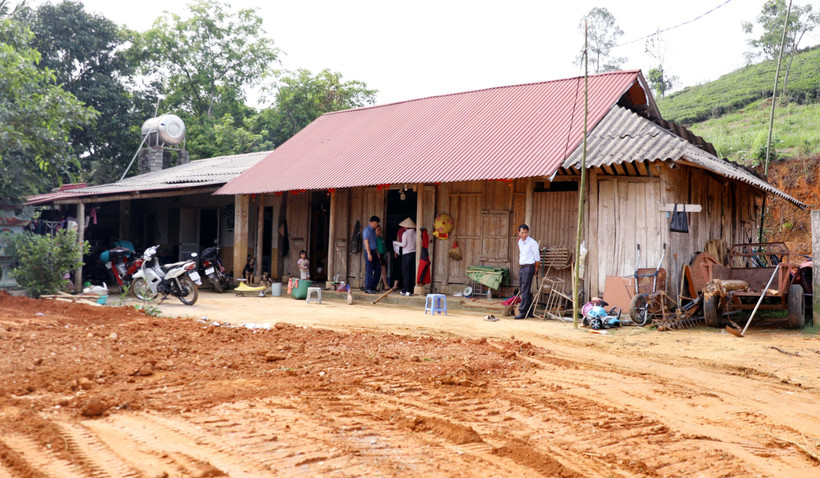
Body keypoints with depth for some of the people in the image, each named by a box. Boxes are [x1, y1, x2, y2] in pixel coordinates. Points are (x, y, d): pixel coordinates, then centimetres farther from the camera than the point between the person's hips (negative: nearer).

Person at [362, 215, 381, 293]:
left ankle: (373, 286, 15)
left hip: (374, 252, 9)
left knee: (378, 269, 7)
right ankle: (367, 288, -2)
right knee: (369, 271, -7)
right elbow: (366, 242, -14)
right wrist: (369, 254, -19)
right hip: (369, 252, -9)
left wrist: (377, 252, 15)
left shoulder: (373, 230, 17)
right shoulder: (367, 230, -9)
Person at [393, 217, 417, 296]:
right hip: (414, 253, 5)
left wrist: (397, 243, 6)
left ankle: (406, 290, -1)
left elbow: (404, 244, -10)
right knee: (412, 272, 6)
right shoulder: (415, 233, 7)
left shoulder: (405, 234, -9)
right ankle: (411, 290, 9)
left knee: (406, 272, 0)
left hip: (407, 254, -5)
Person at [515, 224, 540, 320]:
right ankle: (529, 311, 18)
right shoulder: (520, 242, 13)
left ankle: (522, 312, -10)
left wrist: (536, 268, -1)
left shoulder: (532, 242, -10)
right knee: (521, 289, 10)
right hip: (521, 267, 8)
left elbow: (537, 257, -6)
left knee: (525, 290, -10)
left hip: (528, 267, -8)